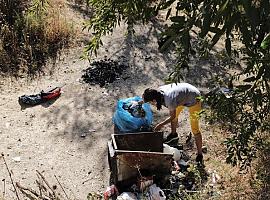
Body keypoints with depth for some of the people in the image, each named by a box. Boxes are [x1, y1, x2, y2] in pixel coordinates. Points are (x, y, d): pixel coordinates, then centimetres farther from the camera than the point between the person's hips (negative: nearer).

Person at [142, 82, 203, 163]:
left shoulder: (169, 100, -37)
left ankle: (200, 155, 5)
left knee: (195, 129, -7)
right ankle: (174, 135, 45)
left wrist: (161, 124, -5)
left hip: (194, 98, -8)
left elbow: (172, 117, -17)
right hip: (184, 93, 8)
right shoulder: (159, 90, -15)